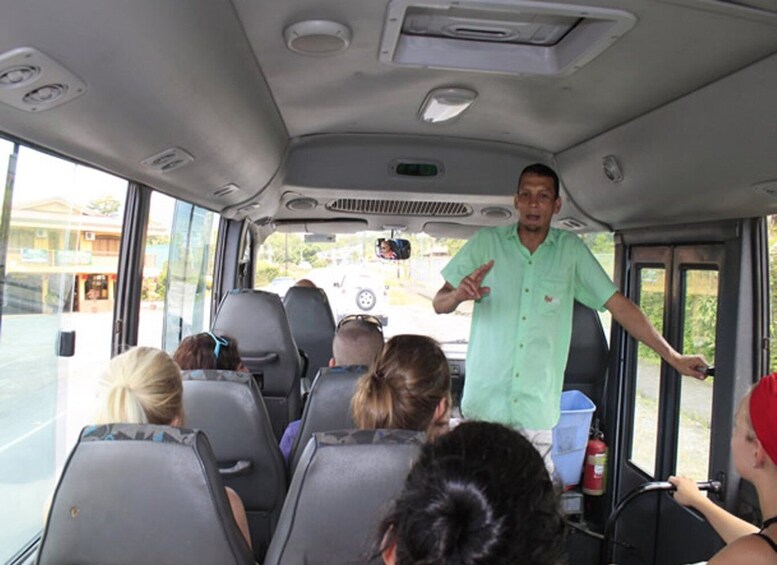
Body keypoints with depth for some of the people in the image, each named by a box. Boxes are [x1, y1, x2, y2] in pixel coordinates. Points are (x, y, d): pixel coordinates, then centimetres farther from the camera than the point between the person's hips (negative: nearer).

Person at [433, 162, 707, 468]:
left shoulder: (571, 250, 5)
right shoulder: (486, 242, 2)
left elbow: (618, 305, 8)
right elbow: (438, 304, 2)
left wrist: (674, 358, 8)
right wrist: (458, 295, -21)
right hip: (482, 406, 0)